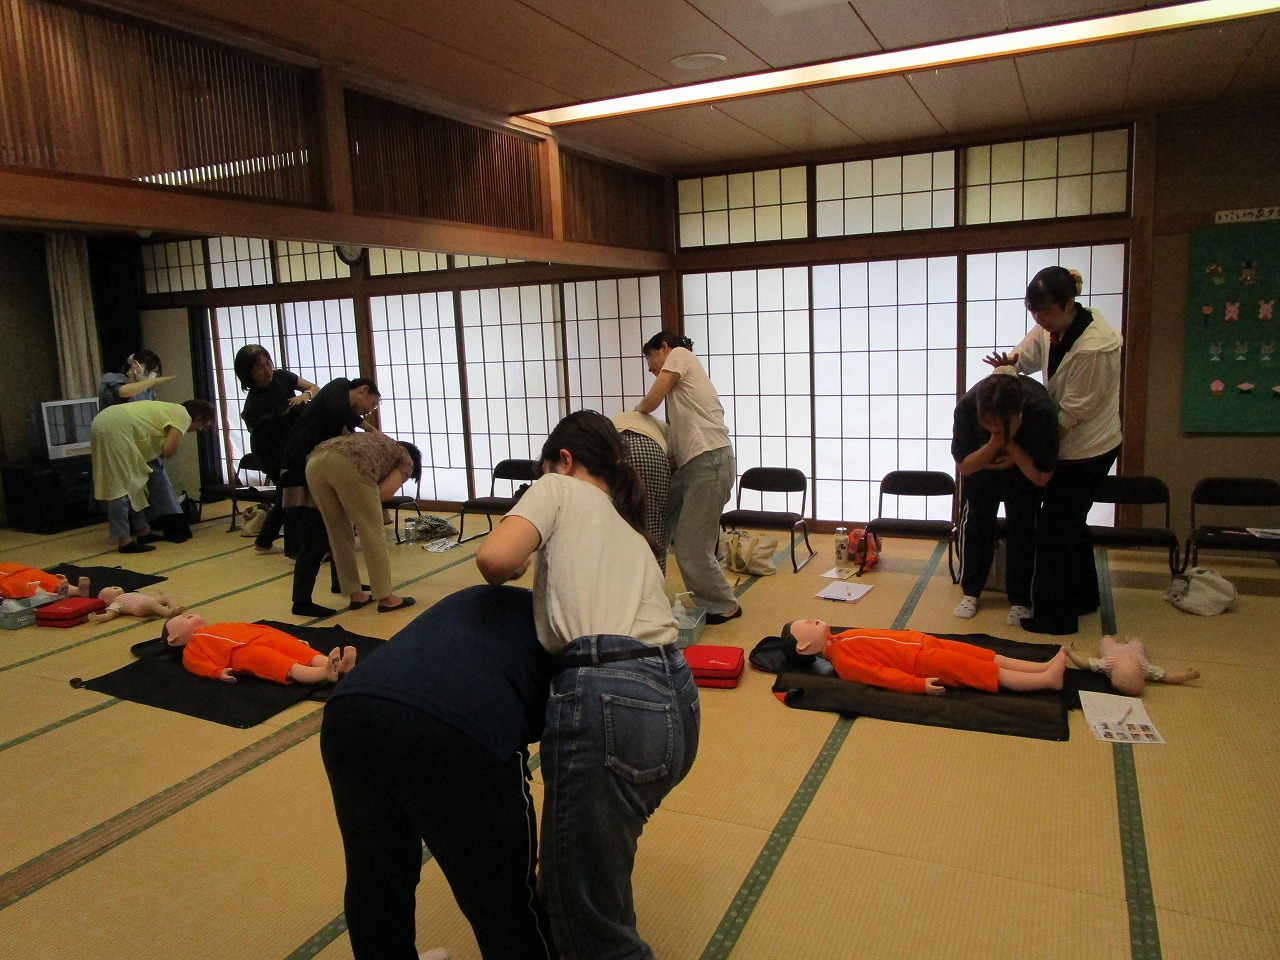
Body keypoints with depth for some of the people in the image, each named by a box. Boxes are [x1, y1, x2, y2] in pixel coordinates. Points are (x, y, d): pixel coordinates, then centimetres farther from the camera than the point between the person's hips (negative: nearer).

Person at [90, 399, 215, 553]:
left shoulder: (171, 410, 27)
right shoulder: (183, 415, -1)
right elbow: (169, 450, -8)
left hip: (104, 422, 10)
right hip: (115, 427, -10)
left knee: (133, 481, 15)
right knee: (121, 485, -8)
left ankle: (142, 531, 21)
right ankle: (124, 541, -7)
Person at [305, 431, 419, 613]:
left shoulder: (378, 441, 42)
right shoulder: (406, 461, 23)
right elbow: (384, 492, 7)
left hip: (314, 462, 7)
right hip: (349, 464, -6)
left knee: (337, 532, 17)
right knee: (372, 532, 6)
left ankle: (355, 594, 23)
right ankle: (385, 597, 10)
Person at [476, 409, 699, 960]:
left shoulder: (561, 489, 10)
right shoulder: (628, 528, 31)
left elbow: (495, 557, -8)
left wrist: (508, 576, 14)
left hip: (610, 703, -8)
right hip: (677, 703, 8)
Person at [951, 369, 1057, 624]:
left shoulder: (1041, 412, -39)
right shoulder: (966, 407, -37)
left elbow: (1041, 477, -26)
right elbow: (964, 466, -25)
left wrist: (1010, 444, -38)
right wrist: (994, 443, -42)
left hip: (1024, 466, -1)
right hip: (980, 462, 1)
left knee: (1022, 526, -6)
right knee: (974, 520, -1)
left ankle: (1019, 601, 8)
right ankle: (970, 592, 14)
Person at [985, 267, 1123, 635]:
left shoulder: (1093, 348, -28)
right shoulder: (1054, 326, -4)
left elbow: (1072, 413, -23)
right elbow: (1027, 353, 14)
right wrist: (1008, 363, -9)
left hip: (1087, 448, -9)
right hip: (1070, 443, 9)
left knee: (1054, 526, -2)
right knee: (1072, 521, 20)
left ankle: (1053, 615, 11)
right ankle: (1083, 597, 38)